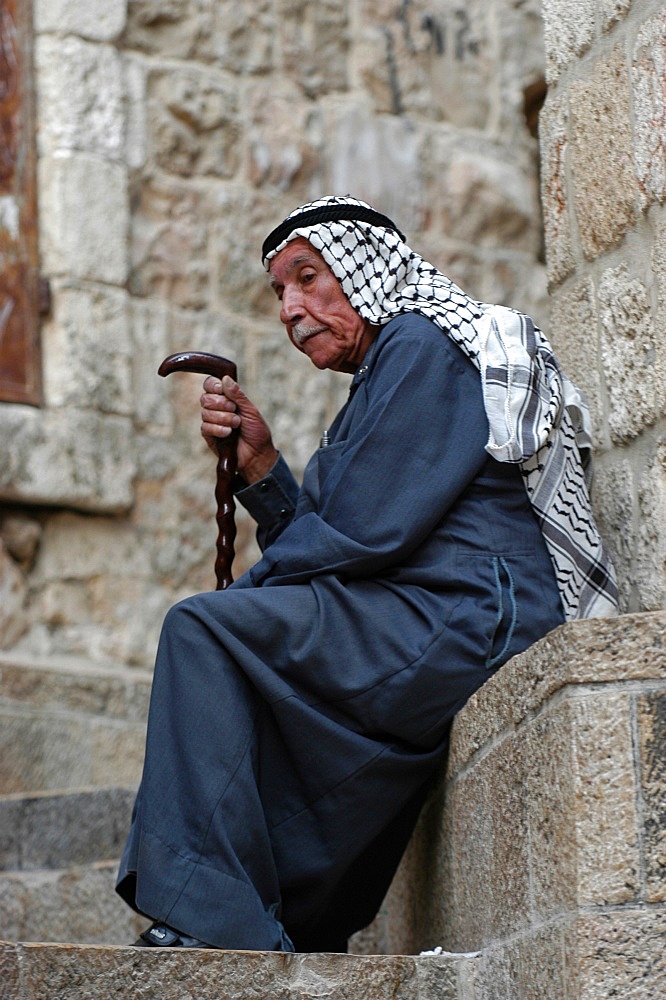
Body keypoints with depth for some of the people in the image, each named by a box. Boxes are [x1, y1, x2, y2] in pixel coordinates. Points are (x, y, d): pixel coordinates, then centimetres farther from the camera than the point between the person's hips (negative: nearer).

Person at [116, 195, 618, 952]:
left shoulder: (420, 346, -5)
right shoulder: (383, 377, 26)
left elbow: (363, 534, -14)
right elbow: (322, 542, 21)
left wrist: (248, 591, -1)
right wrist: (257, 462, 9)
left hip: (466, 621, -11)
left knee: (204, 633, -19)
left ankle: (208, 916, -24)